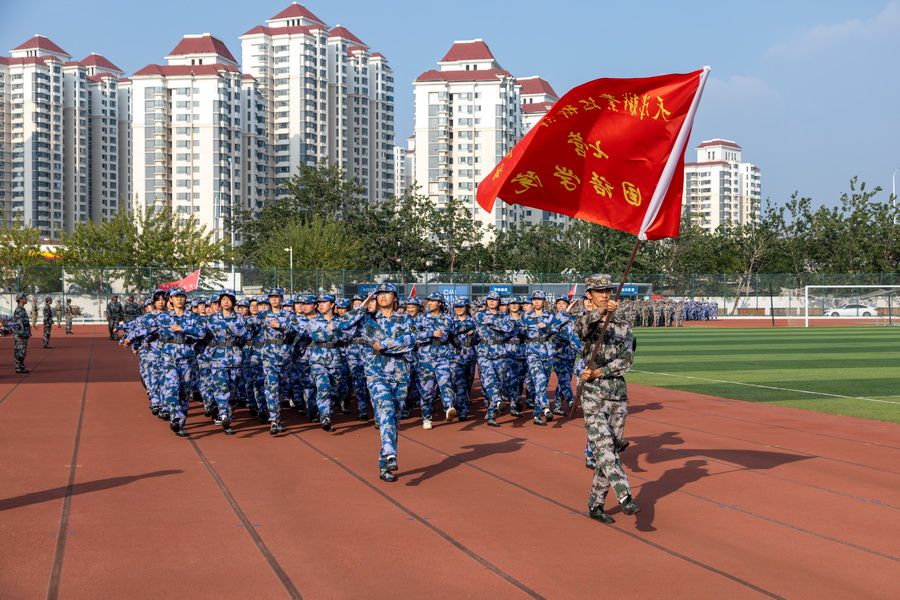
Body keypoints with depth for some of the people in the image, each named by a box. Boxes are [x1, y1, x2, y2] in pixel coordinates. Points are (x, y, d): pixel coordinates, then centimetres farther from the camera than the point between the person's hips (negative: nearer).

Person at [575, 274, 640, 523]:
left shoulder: (623, 327, 10)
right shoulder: (586, 321, 0)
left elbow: (627, 360, -4)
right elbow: (583, 325, -28)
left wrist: (599, 372, -18)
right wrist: (602, 311, -48)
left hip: (619, 394, 4)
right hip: (593, 395, -4)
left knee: (610, 450, 7)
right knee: (604, 448, -19)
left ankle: (595, 505, 17)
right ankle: (625, 497, -30)